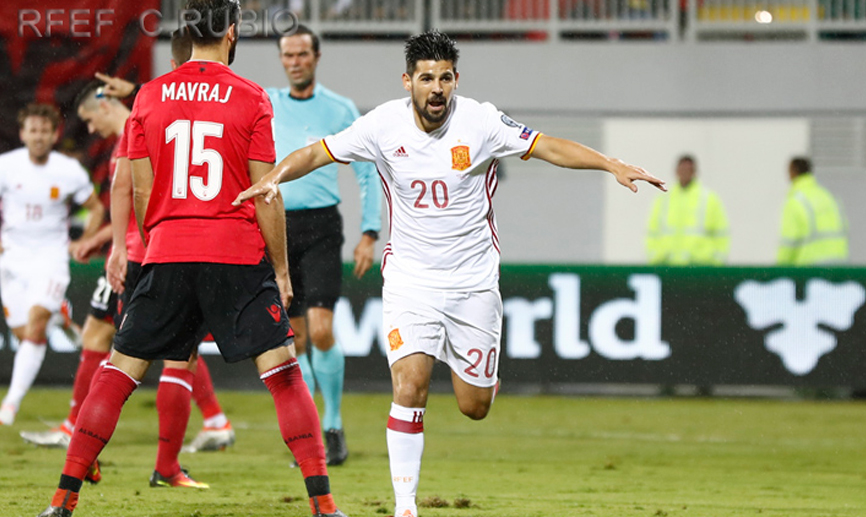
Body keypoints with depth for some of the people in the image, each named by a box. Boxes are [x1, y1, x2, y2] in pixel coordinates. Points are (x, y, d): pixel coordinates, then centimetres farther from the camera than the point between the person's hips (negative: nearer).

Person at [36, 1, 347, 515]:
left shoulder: (150, 97, 5)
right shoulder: (251, 98, -3)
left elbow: (142, 192, 7)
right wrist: (281, 270, 4)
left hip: (168, 255, 2)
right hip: (239, 256, -2)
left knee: (119, 372, 8)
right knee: (282, 372, 0)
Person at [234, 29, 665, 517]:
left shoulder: (480, 121, -11)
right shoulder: (383, 124, -9)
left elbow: (548, 146, -10)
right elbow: (319, 152, -2)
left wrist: (613, 165, -20)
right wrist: (276, 177, -20)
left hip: (473, 280, 1)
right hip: (410, 278, -1)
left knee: (475, 406, 5)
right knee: (410, 387, -19)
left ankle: (471, 366, 43)